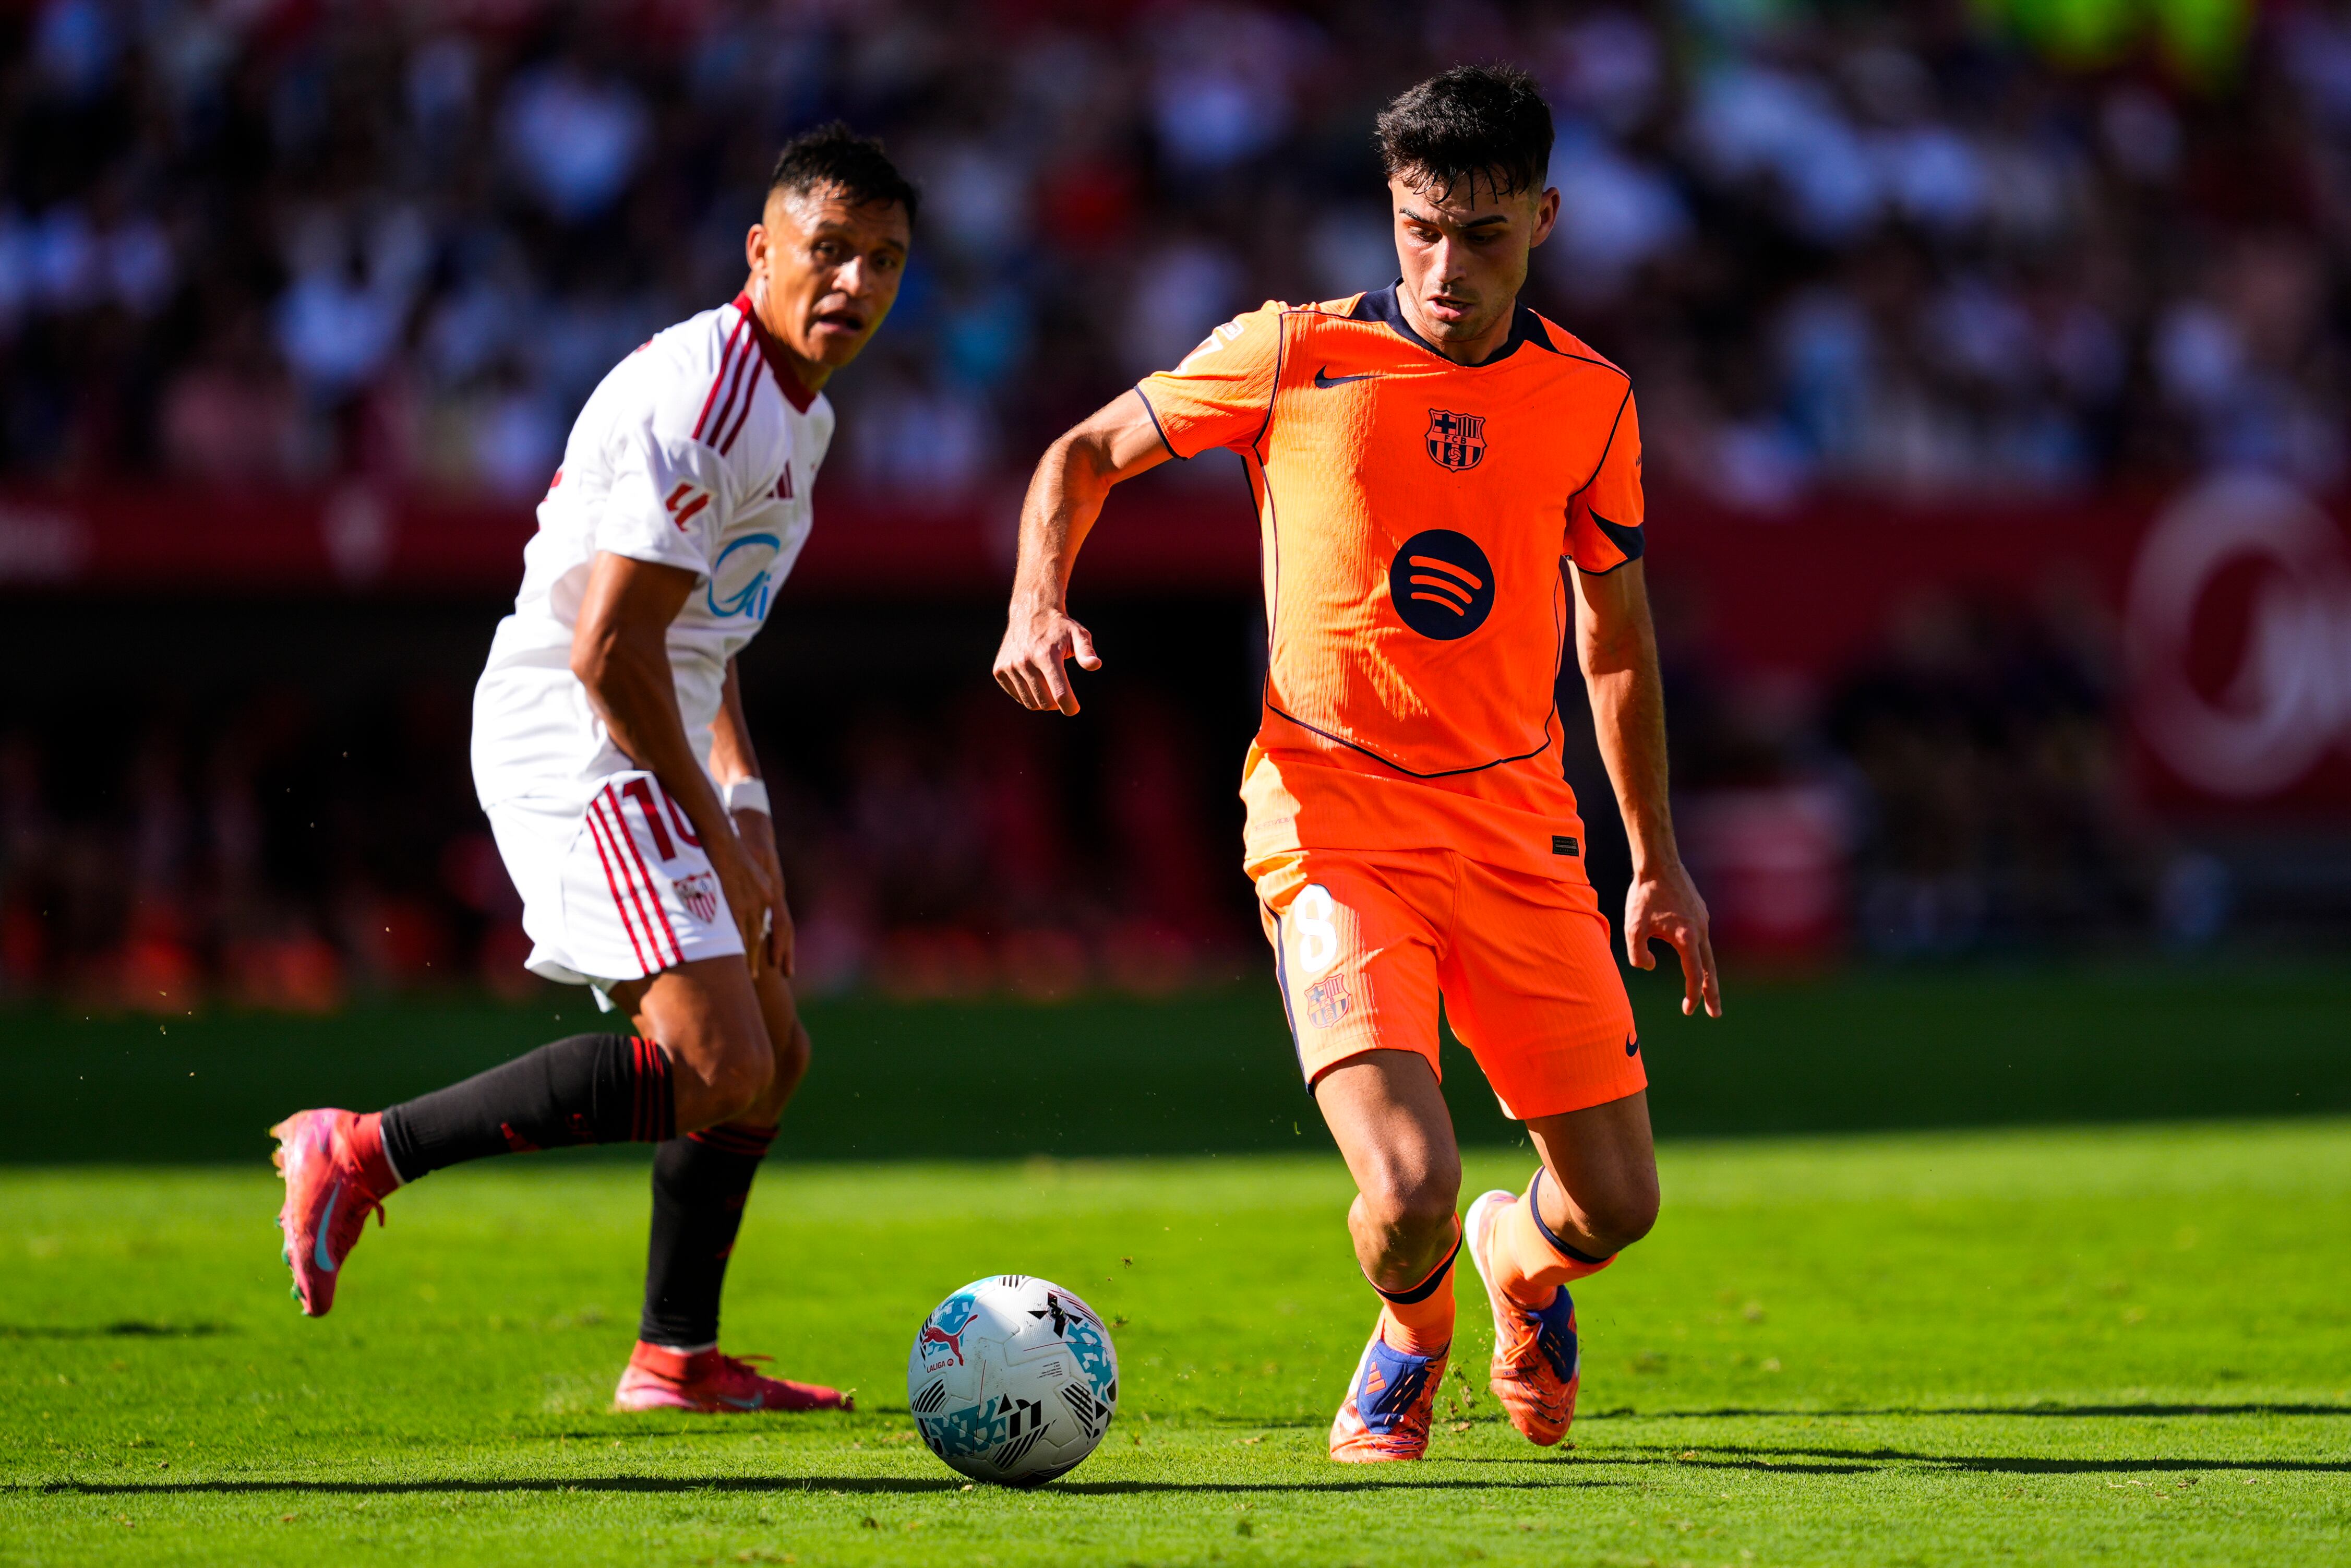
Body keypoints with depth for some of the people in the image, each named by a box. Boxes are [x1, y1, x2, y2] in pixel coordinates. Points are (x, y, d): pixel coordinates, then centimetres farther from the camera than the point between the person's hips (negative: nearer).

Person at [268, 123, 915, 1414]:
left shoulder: (797, 413, 16)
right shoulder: (703, 399, -18)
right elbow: (609, 652, -23)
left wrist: (746, 821, 19)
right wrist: (720, 839, -15)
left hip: (646, 755, 11)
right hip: (578, 744, -11)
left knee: (770, 1054, 15)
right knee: (717, 1068, -21)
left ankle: (678, 1356, 25)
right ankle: (365, 1154, -19)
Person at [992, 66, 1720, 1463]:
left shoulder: (1589, 401, 5)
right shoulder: (1295, 356, -4)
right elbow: (1089, 453, 7)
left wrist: (1659, 861, 19)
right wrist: (1039, 601, -12)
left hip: (1518, 826, 3)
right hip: (1335, 823, -3)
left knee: (1616, 1205, 1)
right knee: (1411, 1190, -21)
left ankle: (1519, 1260, 40)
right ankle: (1412, 1334, 17)